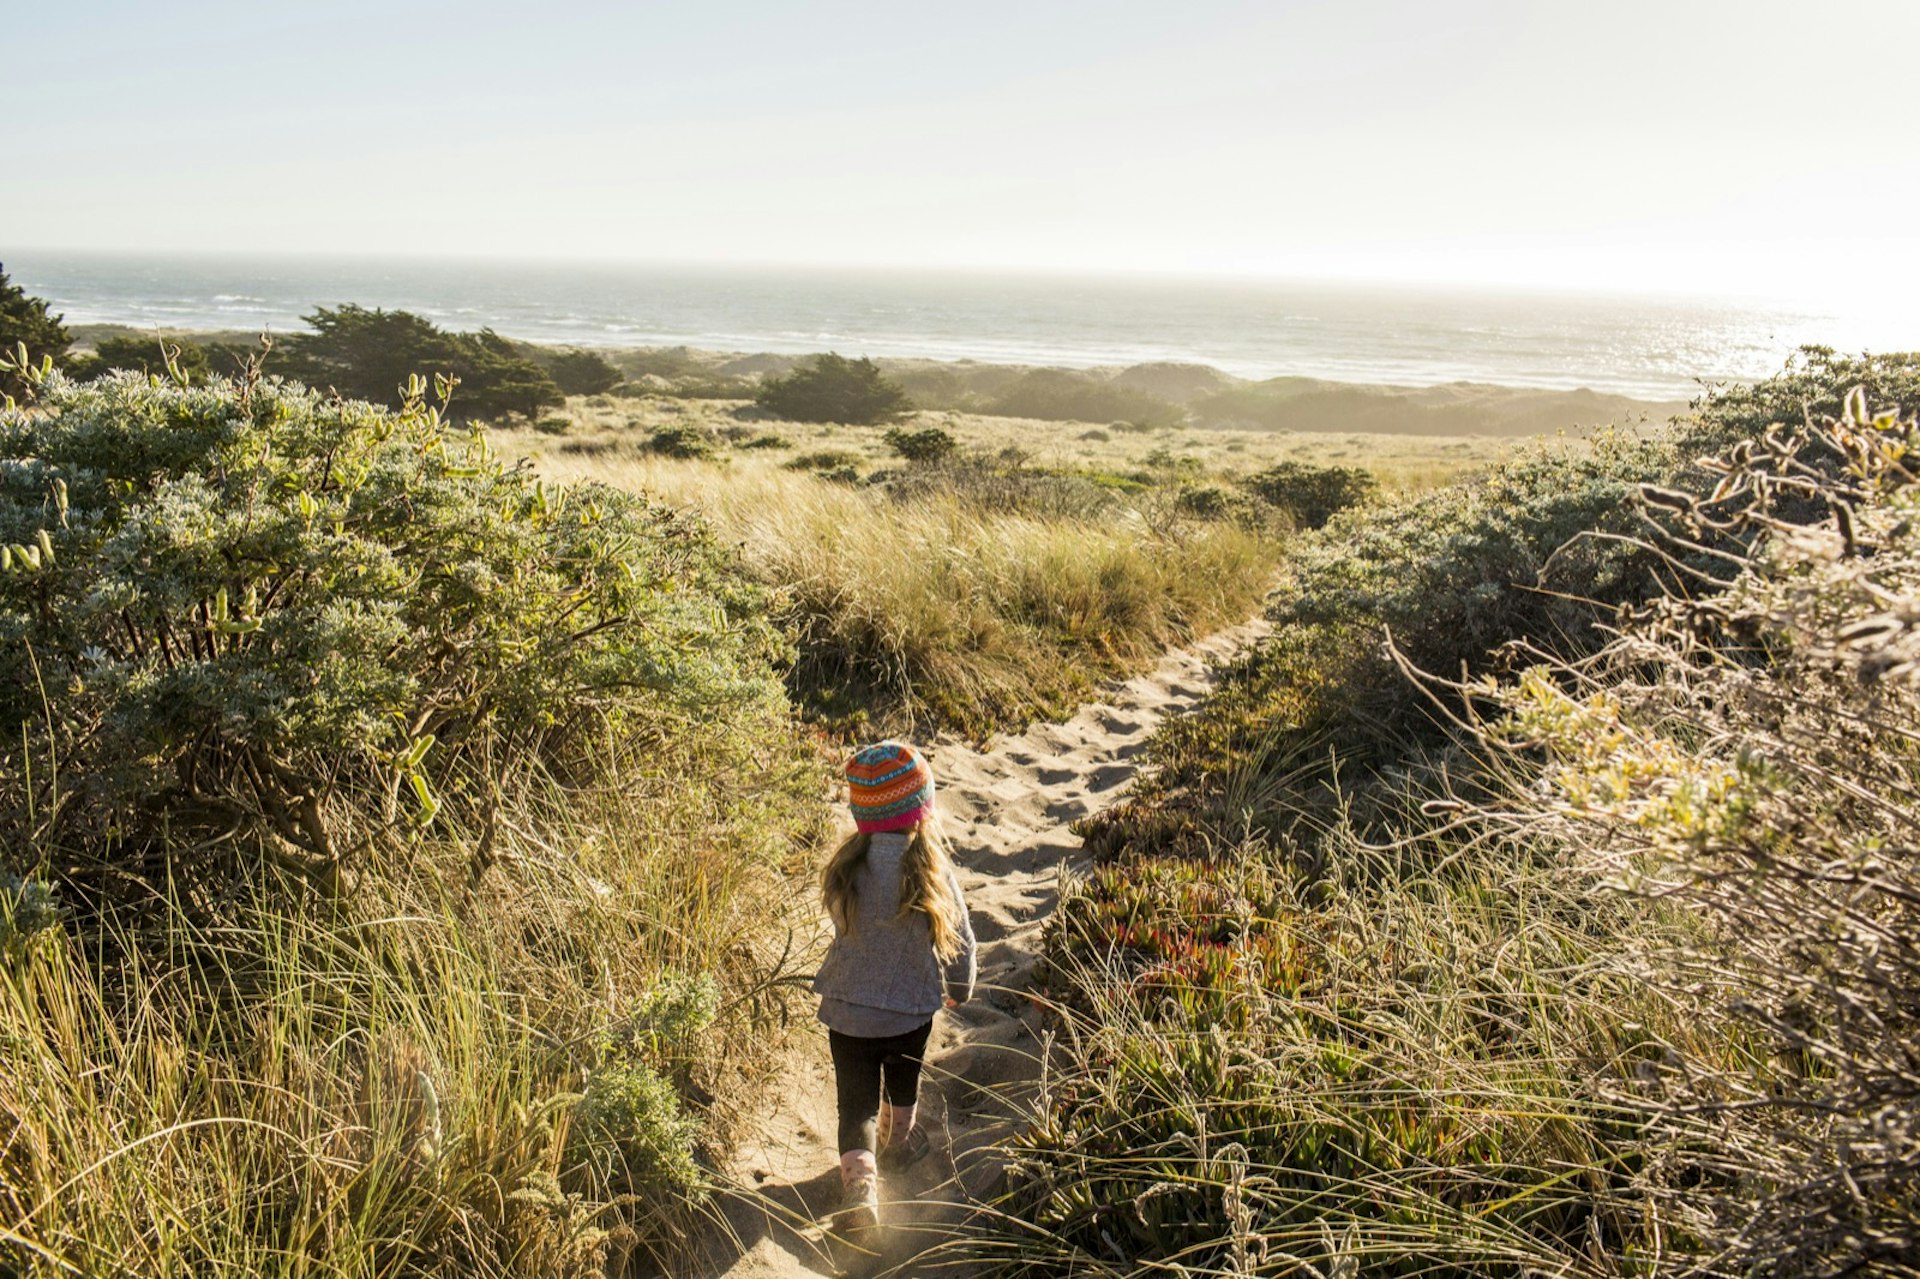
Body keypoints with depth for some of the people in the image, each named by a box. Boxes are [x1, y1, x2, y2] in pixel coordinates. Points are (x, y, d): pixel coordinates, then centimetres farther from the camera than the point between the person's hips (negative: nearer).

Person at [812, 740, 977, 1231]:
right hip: (912, 1010, 0)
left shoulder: (843, 870, -17)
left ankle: (860, 1181, -8)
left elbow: (843, 925, 1)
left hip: (847, 1010, 0)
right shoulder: (933, 872, -22)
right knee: (902, 1083, 28)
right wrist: (960, 989, 10)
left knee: (856, 1101, 11)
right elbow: (960, 942, -10)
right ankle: (897, 1145, 51)